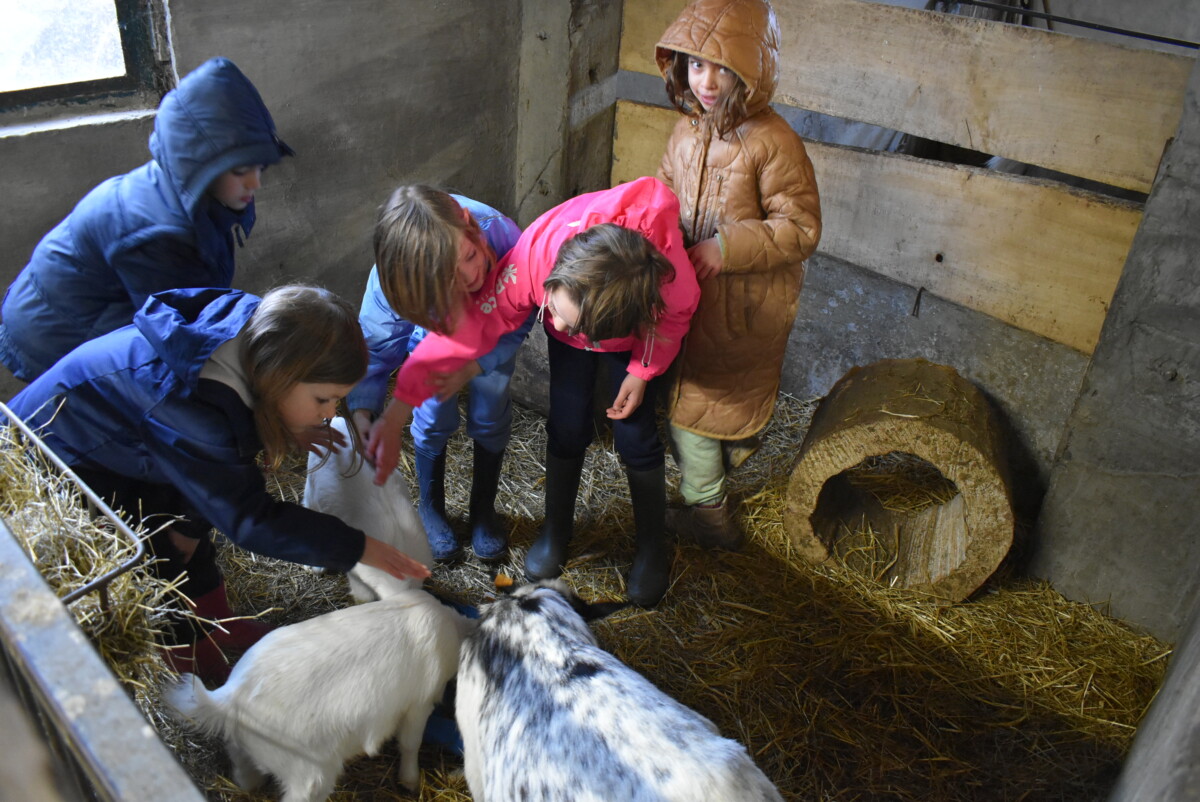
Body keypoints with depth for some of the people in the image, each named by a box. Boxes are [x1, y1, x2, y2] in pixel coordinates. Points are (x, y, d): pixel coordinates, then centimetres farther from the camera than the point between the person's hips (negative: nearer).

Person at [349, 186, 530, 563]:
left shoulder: (502, 235, -45)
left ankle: (483, 510, 28)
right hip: (433, 329, 0)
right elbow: (376, 348, -23)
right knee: (434, 417, 0)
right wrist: (362, 412, -38)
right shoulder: (388, 281, -41)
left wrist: (472, 367, -35)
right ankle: (431, 510, 28)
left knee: (490, 416, 3)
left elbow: (520, 322, -26)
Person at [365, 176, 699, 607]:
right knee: (568, 426, -3)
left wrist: (641, 373, -11)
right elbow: (471, 326, -37)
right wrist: (394, 417, -37)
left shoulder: (669, 269, -45)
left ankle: (652, 546, 20)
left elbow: (676, 314, -19)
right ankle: (556, 530, 25)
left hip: (636, 328, -1)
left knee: (635, 434, -4)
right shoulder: (533, 256, -43)